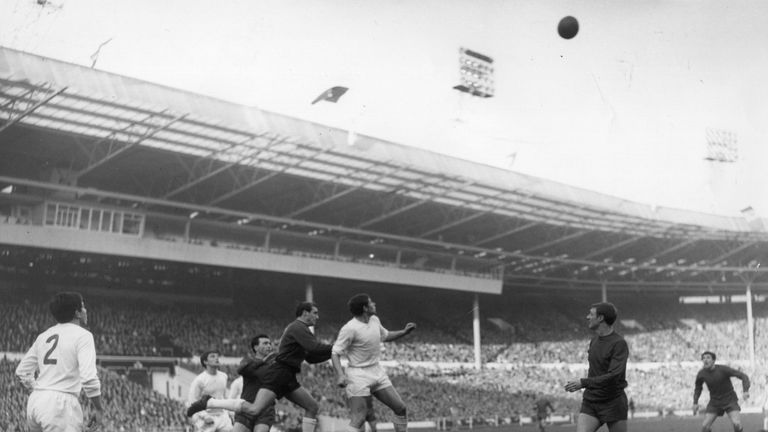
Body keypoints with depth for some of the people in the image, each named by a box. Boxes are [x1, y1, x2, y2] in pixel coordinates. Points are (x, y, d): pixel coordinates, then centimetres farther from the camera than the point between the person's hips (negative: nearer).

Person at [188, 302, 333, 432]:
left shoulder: (299, 329, 24)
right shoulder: (298, 327, -7)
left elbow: (311, 358, 26)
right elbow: (315, 347, -21)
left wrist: (333, 352, 16)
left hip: (287, 378, 10)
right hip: (278, 373, -10)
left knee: (313, 407, 6)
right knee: (254, 409, -22)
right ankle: (208, 402, -11)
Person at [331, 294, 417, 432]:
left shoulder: (374, 320, 5)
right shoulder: (350, 328, -18)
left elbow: (385, 336, 25)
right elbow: (335, 353, -16)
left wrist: (404, 332, 12)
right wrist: (340, 374, -31)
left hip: (377, 372, 8)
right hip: (358, 376, -7)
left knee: (400, 408, 6)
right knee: (358, 420, -13)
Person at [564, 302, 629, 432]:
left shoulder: (619, 344, -14)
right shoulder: (595, 340, 9)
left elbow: (614, 376, -24)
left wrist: (583, 383, -26)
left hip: (613, 403, -5)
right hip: (590, 403, 6)